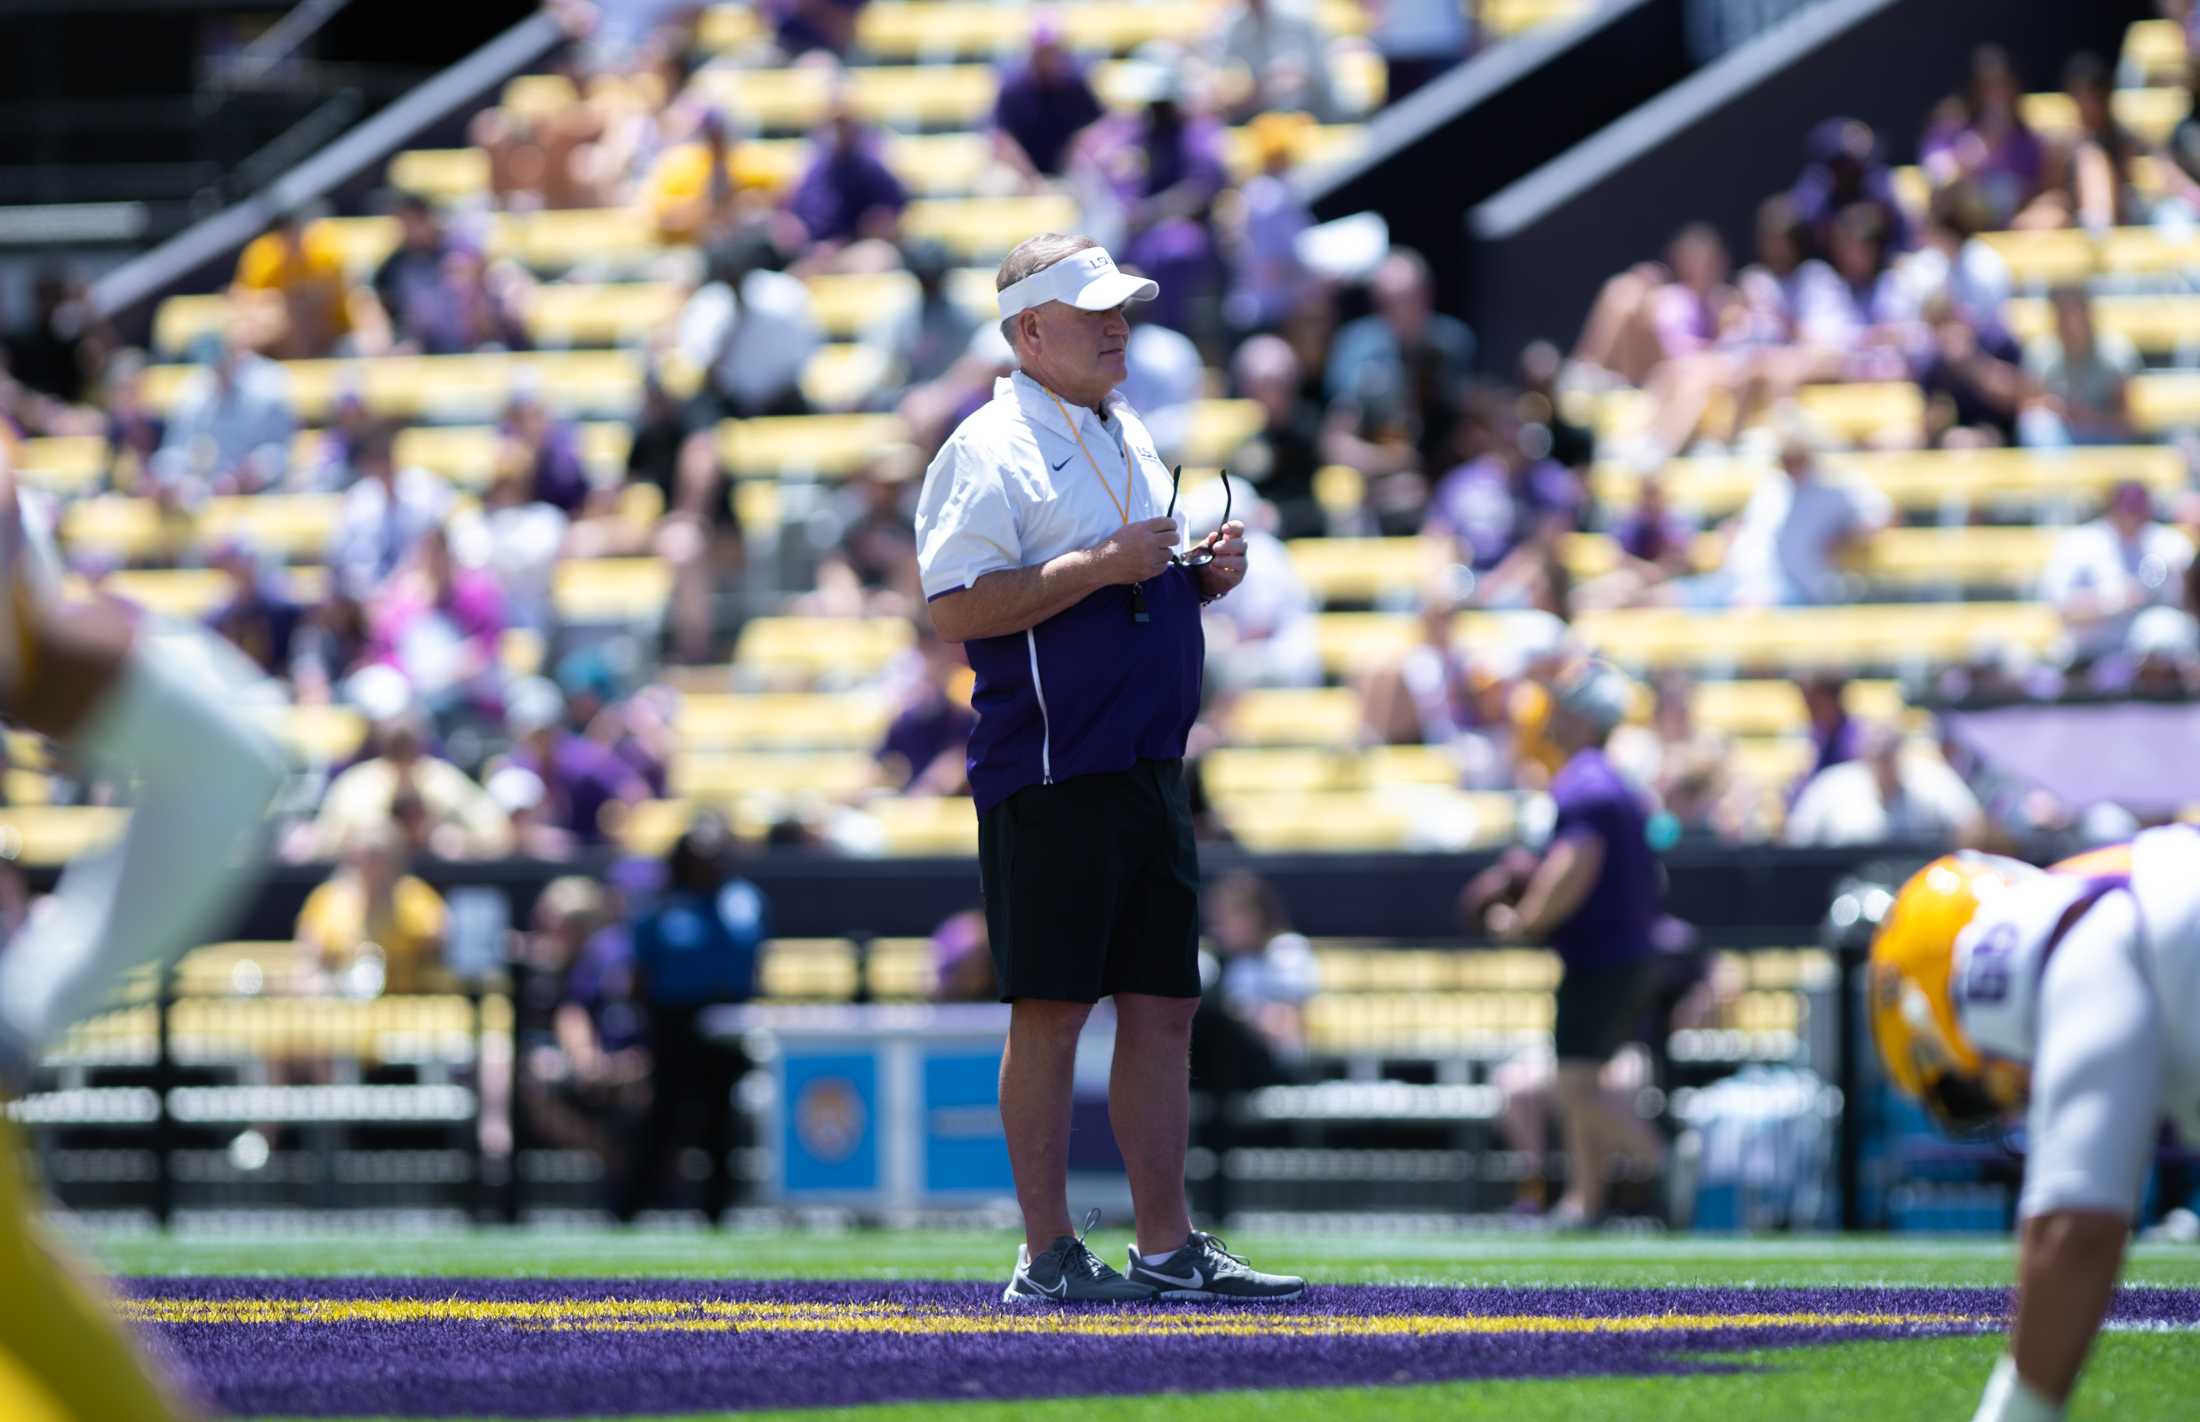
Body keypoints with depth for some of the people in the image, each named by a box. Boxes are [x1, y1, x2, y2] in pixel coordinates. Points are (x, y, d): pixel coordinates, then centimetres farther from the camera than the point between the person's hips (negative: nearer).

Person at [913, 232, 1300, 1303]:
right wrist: (1102, 565, -20)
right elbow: (959, 608, -18)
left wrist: (1202, 574, 7)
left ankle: (1166, 1247, 10)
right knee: (1052, 1010, -6)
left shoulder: (1130, 441, 19)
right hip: (1051, 772, -8)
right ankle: (1048, 1258, -3)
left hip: (1149, 764, 8)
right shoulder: (991, 450, -8)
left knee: (1163, 1006, 7)